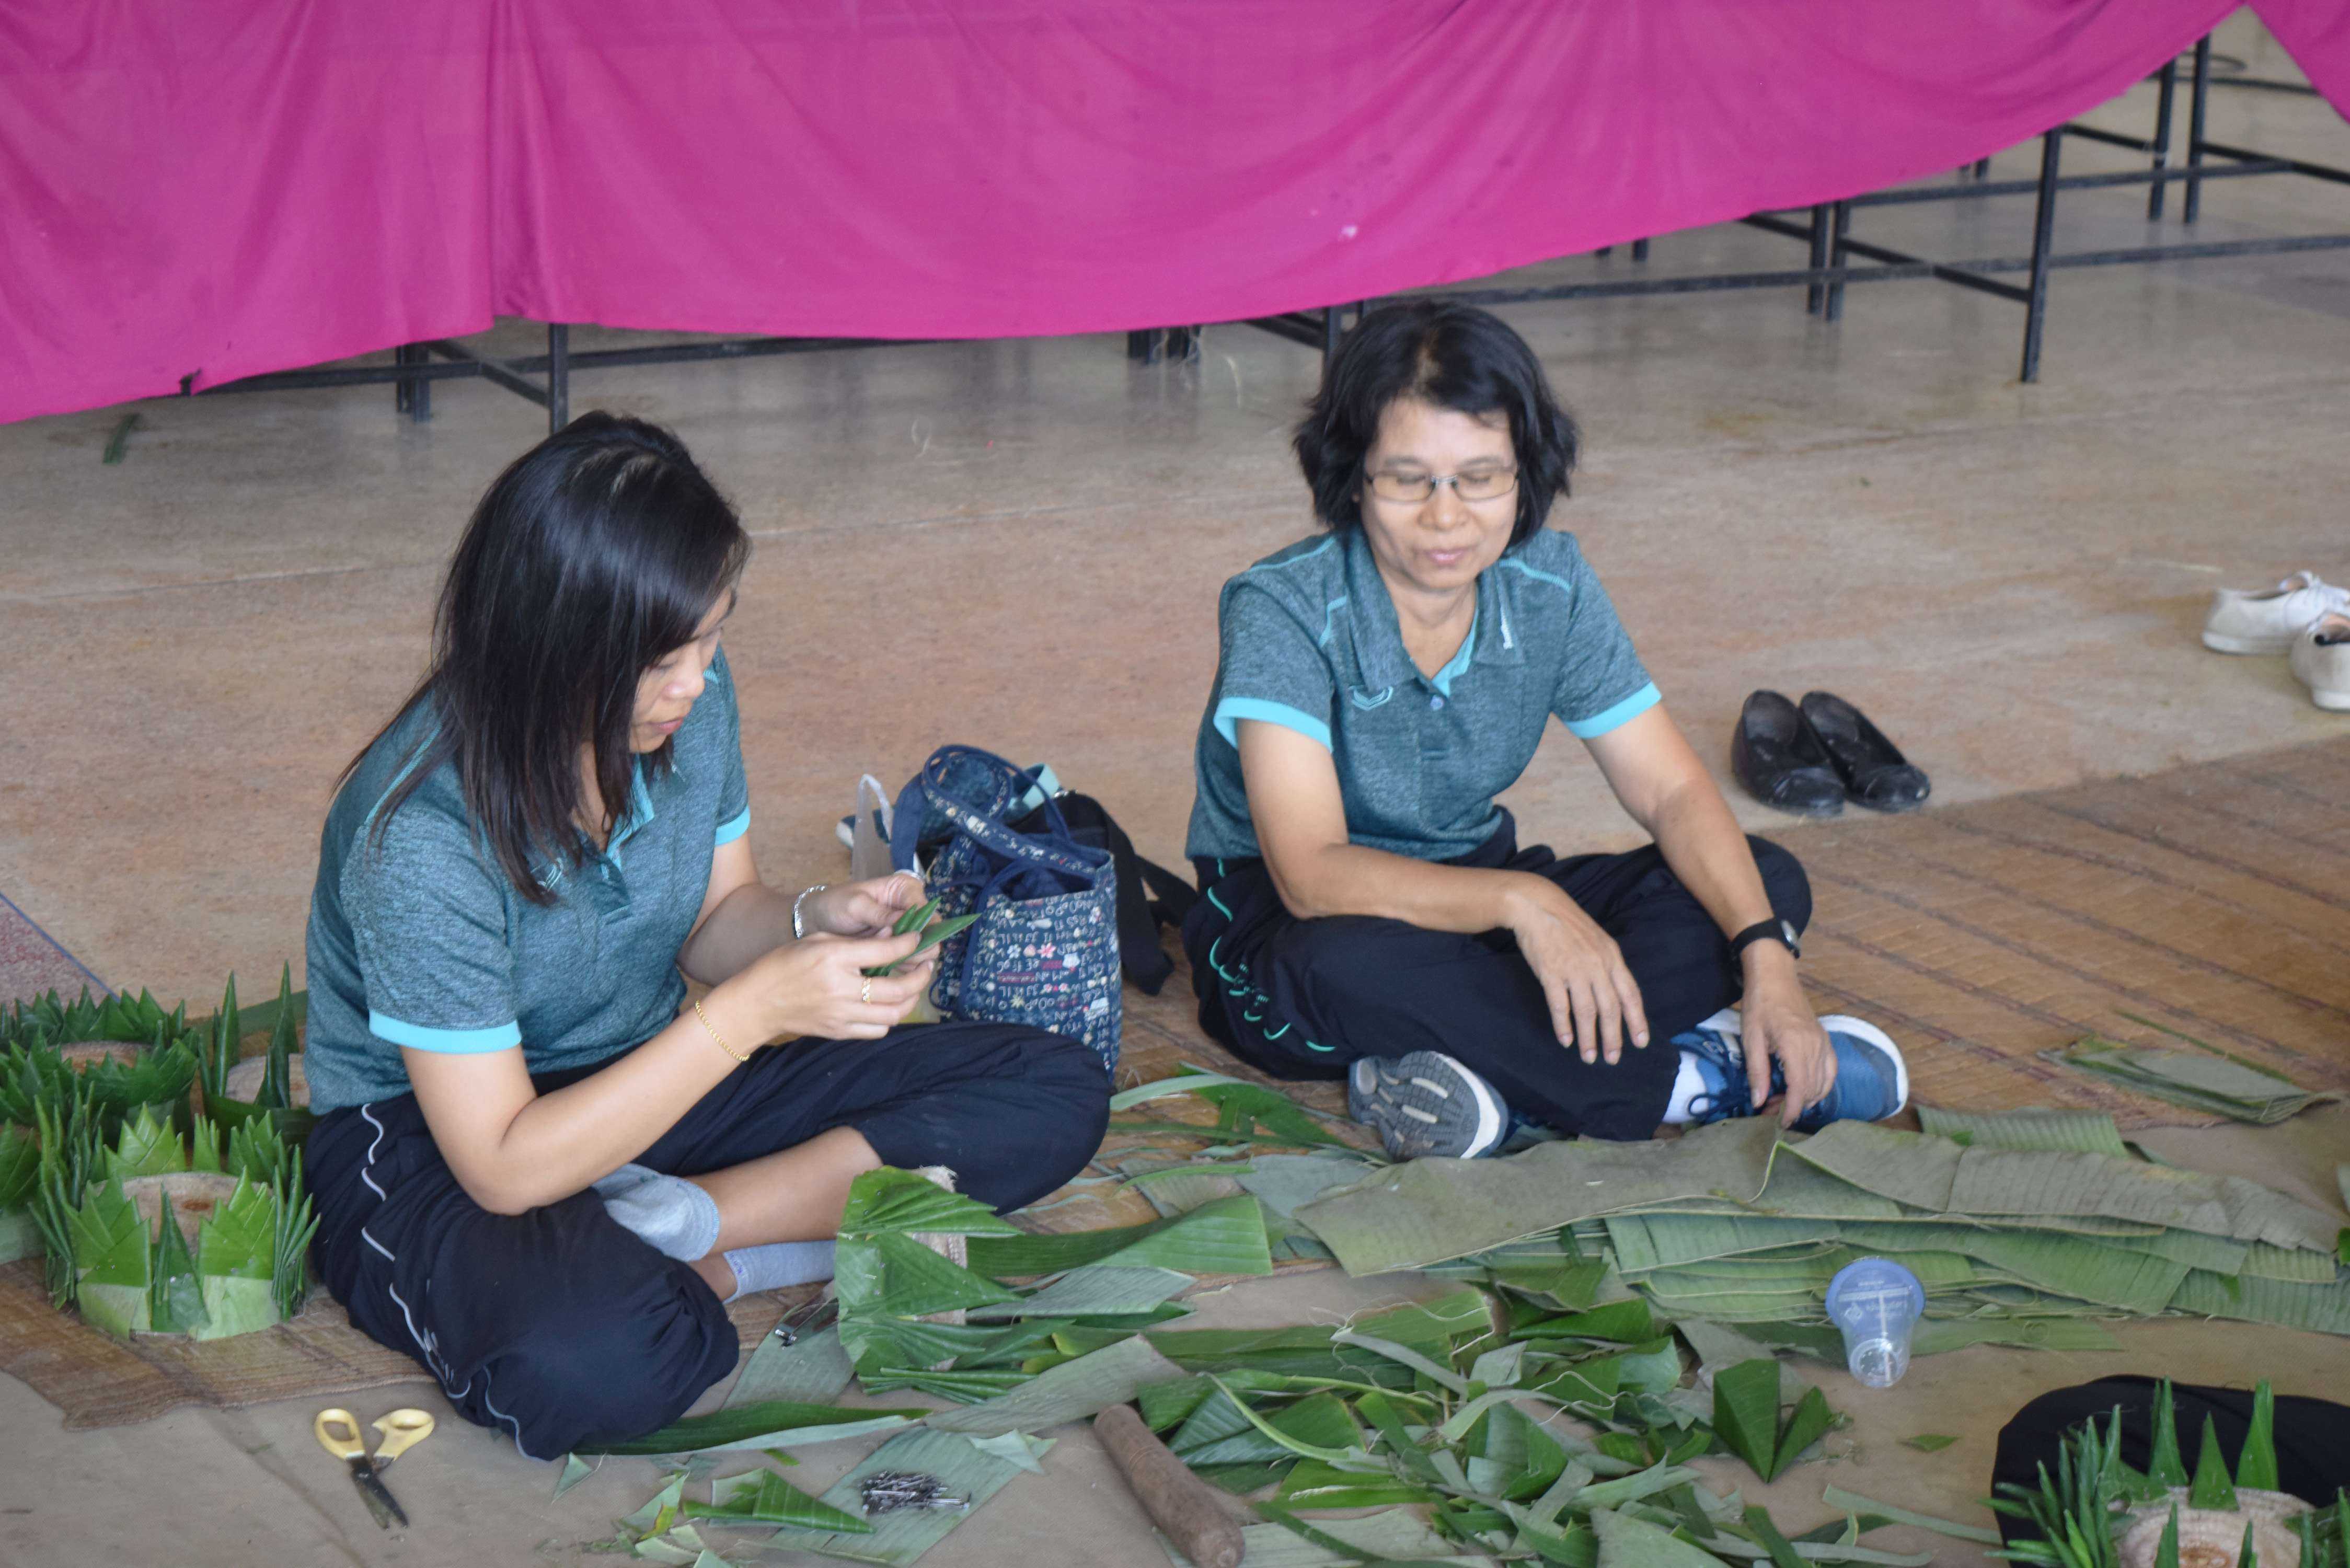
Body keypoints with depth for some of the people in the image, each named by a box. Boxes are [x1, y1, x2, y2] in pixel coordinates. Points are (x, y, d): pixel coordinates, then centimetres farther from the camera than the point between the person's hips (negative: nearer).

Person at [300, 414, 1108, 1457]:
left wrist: (814, 923, -15)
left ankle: (672, 1232, -15)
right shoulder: (423, 835, -29)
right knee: (601, 1359, -44)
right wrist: (752, 1011, -31)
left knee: (1054, 1094, -8)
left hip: (648, 1086, 8)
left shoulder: (693, 703, -10)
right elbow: (503, 1168, -27)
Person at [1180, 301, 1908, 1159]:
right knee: (1353, 970, -42)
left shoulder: (1550, 585, -9)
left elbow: (1673, 791, -6)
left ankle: (1479, 1065, -28)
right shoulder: (1283, 608, -24)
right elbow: (1312, 874, -33)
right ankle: (1689, 1083, -26)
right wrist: (1518, 899, -46)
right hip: (1285, 927, -5)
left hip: (1469, 895, 6)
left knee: (1765, 882, -12)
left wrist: (1767, 956, -23)